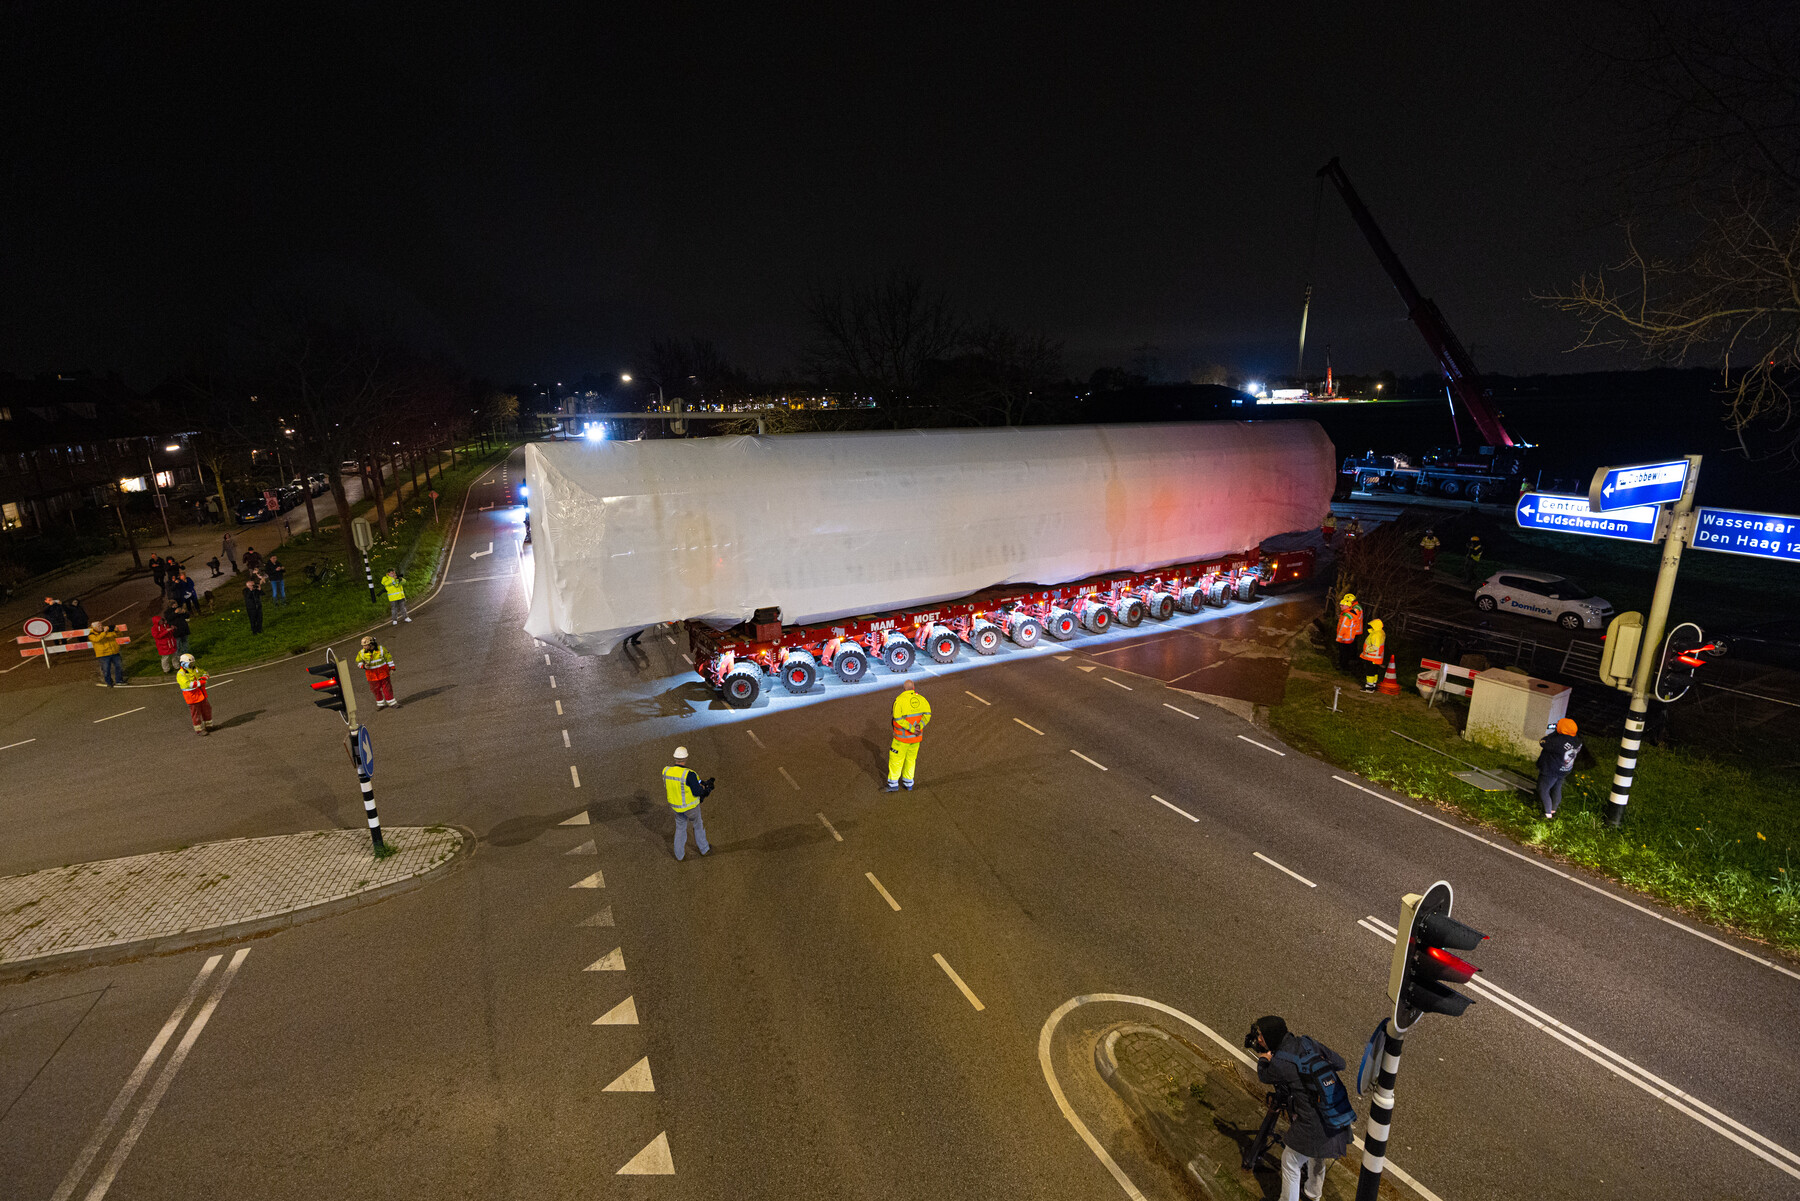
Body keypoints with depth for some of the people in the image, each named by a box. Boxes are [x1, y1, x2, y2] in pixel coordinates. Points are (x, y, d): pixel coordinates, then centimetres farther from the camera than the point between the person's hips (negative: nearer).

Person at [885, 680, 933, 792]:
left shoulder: (899, 700, -16)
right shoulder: (921, 699, -1)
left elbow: (898, 719, -25)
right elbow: (927, 714, -13)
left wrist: (912, 729, -22)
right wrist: (919, 726, -21)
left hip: (902, 737, -5)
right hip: (916, 737, 5)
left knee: (895, 759, 8)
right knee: (911, 758, 20)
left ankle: (893, 784, 14)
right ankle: (908, 783, 28)